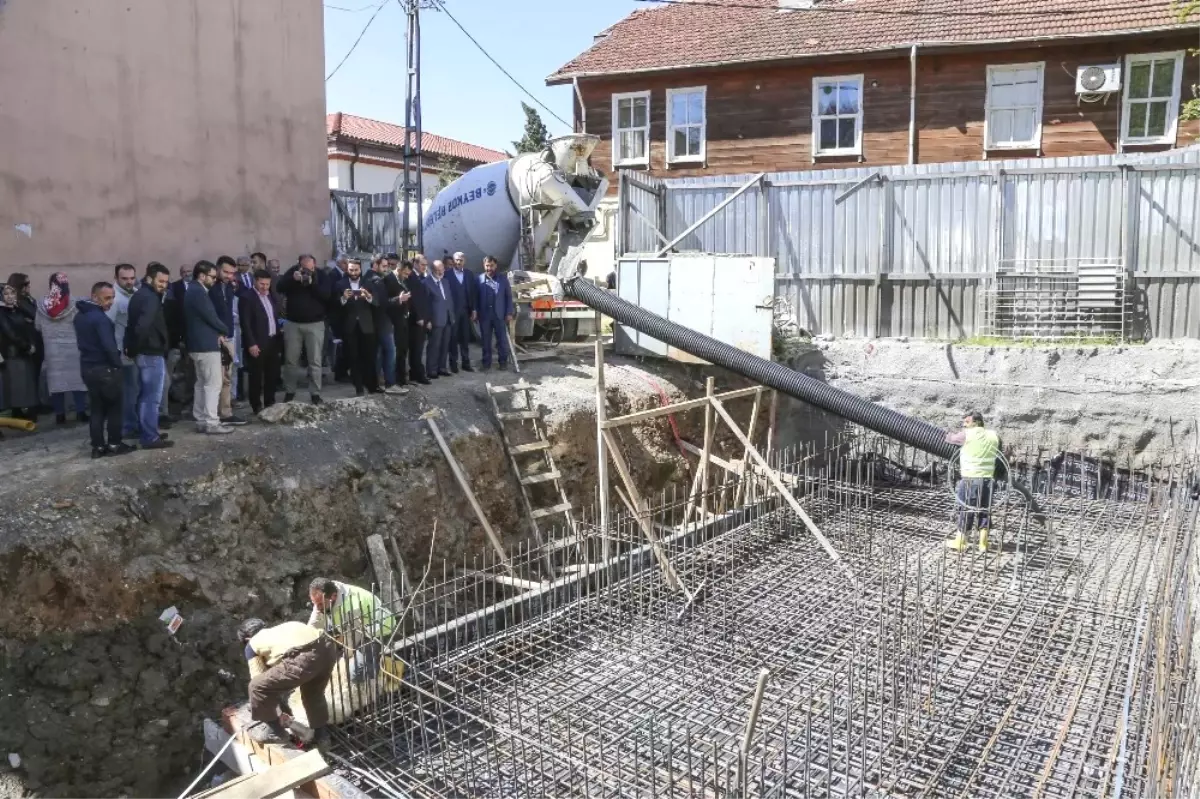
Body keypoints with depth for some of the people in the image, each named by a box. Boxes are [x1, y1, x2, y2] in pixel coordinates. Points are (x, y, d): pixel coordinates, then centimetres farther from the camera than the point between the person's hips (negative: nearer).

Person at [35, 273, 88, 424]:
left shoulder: (42, 304, -1)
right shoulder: (73, 304, -10)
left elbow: (38, 327, 4)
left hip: (52, 350, 2)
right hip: (72, 348, -2)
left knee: (56, 380, 7)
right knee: (77, 378, 4)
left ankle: (60, 414, 9)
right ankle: (80, 412, 2)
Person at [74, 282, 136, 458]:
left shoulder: (79, 316, 10)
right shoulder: (100, 318, -20)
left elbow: (83, 341, 16)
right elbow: (109, 345, -24)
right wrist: (117, 364, -11)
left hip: (87, 367, 8)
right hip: (104, 368, -8)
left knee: (97, 408, 13)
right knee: (115, 407, 4)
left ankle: (98, 446, 13)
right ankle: (114, 444, 8)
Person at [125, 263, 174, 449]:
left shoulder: (141, 294, 15)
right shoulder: (150, 297, -17)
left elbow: (135, 323, 12)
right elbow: (143, 326, -29)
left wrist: (133, 346, 6)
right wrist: (135, 347, -17)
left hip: (143, 352, 10)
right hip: (152, 353, -10)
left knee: (145, 395, 18)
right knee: (152, 396, -4)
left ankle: (146, 431, 27)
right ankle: (150, 437, 0)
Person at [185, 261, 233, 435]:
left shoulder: (193, 290, 15)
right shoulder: (199, 292, -18)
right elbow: (211, 317, -18)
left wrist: (217, 333, 2)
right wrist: (224, 331, 0)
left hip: (198, 344, 11)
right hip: (206, 345, -11)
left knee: (202, 383, 13)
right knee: (213, 384, -7)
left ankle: (201, 420, 18)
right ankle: (211, 423, -6)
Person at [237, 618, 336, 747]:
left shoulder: (252, 645, 22)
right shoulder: (279, 630, 39)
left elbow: (260, 681, 23)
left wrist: (277, 714, 35)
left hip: (305, 658, -7)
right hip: (328, 647, 7)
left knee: (257, 687, 14)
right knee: (313, 692, 35)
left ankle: (276, 732, 27)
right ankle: (321, 734, 43)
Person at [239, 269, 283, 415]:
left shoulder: (273, 296, 13)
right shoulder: (246, 297, -8)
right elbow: (245, 323, -14)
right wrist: (251, 344, -18)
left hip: (273, 341, 7)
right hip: (257, 343, -6)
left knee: (273, 375, 11)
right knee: (256, 377, 1)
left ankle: (270, 404, 22)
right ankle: (257, 407, 9)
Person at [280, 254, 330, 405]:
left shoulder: (321, 277, -3)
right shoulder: (293, 272, 2)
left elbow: (327, 296, -15)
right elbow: (280, 286, -10)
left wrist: (312, 283, -24)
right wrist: (293, 279, -25)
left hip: (315, 324, -2)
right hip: (293, 323, 2)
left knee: (315, 361, -1)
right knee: (291, 360, 7)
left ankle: (315, 393, 4)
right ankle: (289, 391, 18)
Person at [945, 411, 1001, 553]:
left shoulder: (966, 434, -10)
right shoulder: (993, 435, 4)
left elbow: (949, 438, 4)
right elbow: (998, 454, 18)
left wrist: (956, 431, 23)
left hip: (969, 479, -4)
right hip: (987, 479, 4)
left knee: (966, 510, 5)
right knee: (984, 511, 12)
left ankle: (960, 542, 12)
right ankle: (983, 543, 15)